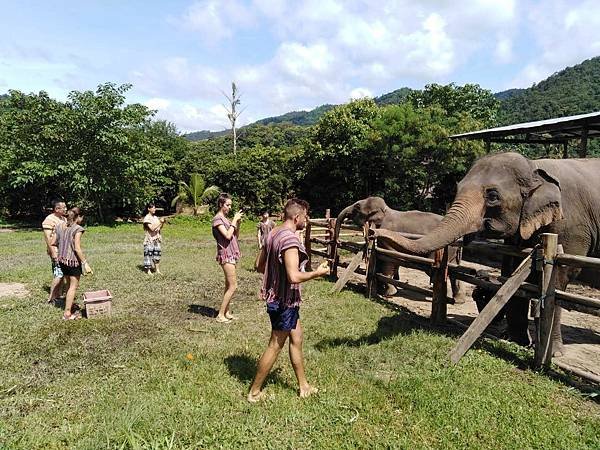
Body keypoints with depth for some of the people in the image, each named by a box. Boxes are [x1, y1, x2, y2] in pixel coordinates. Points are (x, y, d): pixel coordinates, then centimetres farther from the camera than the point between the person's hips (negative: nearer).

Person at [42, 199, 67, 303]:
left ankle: (58, 294, 21)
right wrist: (53, 253, -21)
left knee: (61, 273, 12)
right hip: (56, 251, -8)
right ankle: (51, 298, -2)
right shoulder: (49, 220, -13)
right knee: (59, 274, -9)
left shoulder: (63, 219, 13)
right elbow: (48, 238, -17)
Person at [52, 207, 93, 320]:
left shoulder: (60, 226, 5)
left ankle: (69, 307, 31)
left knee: (70, 284, 21)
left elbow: (53, 243, 8)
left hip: (62, 259, 7)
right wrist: (85, 263, -16)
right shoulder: (77, 229, -15)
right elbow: (77, 248, -19)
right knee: (73, 286, 5)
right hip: (74, 260, -7)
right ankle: (67, 313, 8)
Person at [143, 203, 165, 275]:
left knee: (157, 253, 7)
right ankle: (148, 270, 8)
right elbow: (152, 228, -20)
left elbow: (160, 228, 12)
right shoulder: (147, 218, -11)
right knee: (149, 254, -1)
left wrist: (162, 223, -5)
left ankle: (157, 269, 15)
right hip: (149, 239, -6)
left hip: (156, 239, 7)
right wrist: (160, 222, -20)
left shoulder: (155, 217, 10)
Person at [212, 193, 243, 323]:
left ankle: (227, 312, 18)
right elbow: (227, 236, -21)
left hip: (231, 254, 9)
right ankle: (220, 314, -3)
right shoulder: (217, 219, -11)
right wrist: (234, 220, -15)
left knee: (228, 285, 12)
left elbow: (236, 235, 13)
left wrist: (238, 222, -1)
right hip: (226, 255, -9)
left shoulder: (225, 218, 16)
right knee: (233, 286, -9)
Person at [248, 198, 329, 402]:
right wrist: (317, 273, -16)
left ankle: (303, 386, 33)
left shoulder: (273, 233, 4)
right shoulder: (290, 239, -24)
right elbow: (294, 277, -31)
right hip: (285, 301, -10)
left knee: (296, 340, 19)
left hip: (275, 297, 10)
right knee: (275, 346, 6)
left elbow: (259, 266, 12)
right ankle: (254, 392, 21)